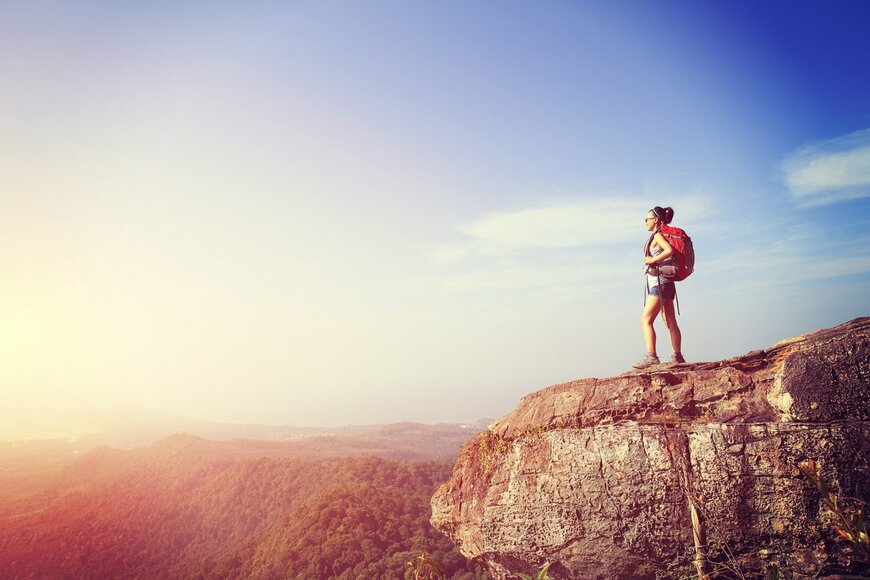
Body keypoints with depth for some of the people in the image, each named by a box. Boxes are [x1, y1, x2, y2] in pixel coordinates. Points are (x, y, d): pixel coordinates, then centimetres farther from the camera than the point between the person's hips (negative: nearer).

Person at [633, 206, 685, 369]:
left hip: (659, 282, -10)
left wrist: (652, 260, -16)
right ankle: (678, 356, 15)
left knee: (646, 320, -13)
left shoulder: (657, 235, -9)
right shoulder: (662, 235, 18)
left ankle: (651, 356, -19)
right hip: (666, 283, 10)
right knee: (670, 322, 11)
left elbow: (669, 251, -26)